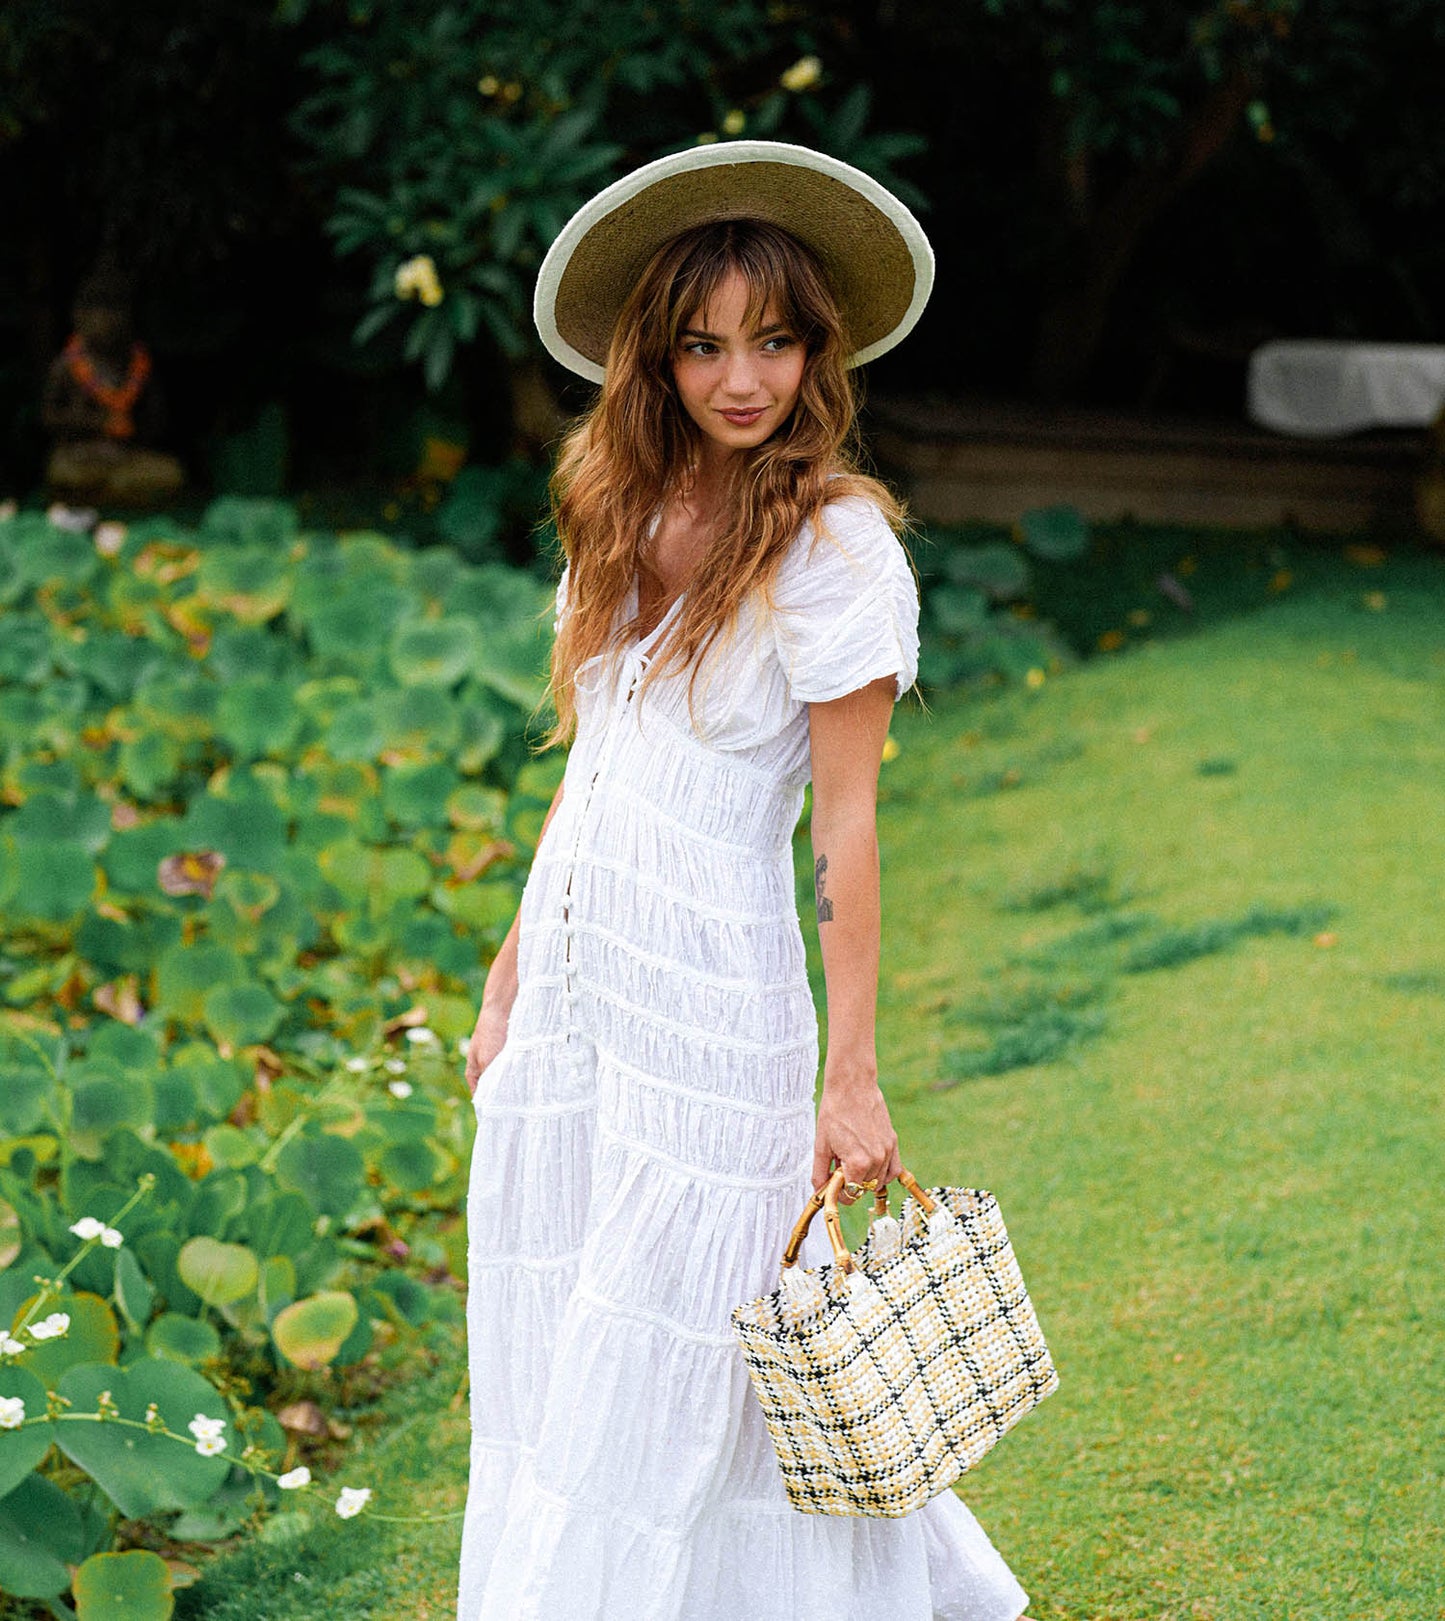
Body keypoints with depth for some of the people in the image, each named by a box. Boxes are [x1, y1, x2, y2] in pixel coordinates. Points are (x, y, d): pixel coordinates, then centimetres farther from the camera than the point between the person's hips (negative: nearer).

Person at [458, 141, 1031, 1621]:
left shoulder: (833, 545, -12)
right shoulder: (628, 518, 7)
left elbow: (846, 820, -12)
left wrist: (851, 1075, -13)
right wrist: (509, 985, 15)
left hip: (709, 998, -6)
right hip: (572, 976, 7)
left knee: (661, 1388, 1)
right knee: (544, 1366, 12)